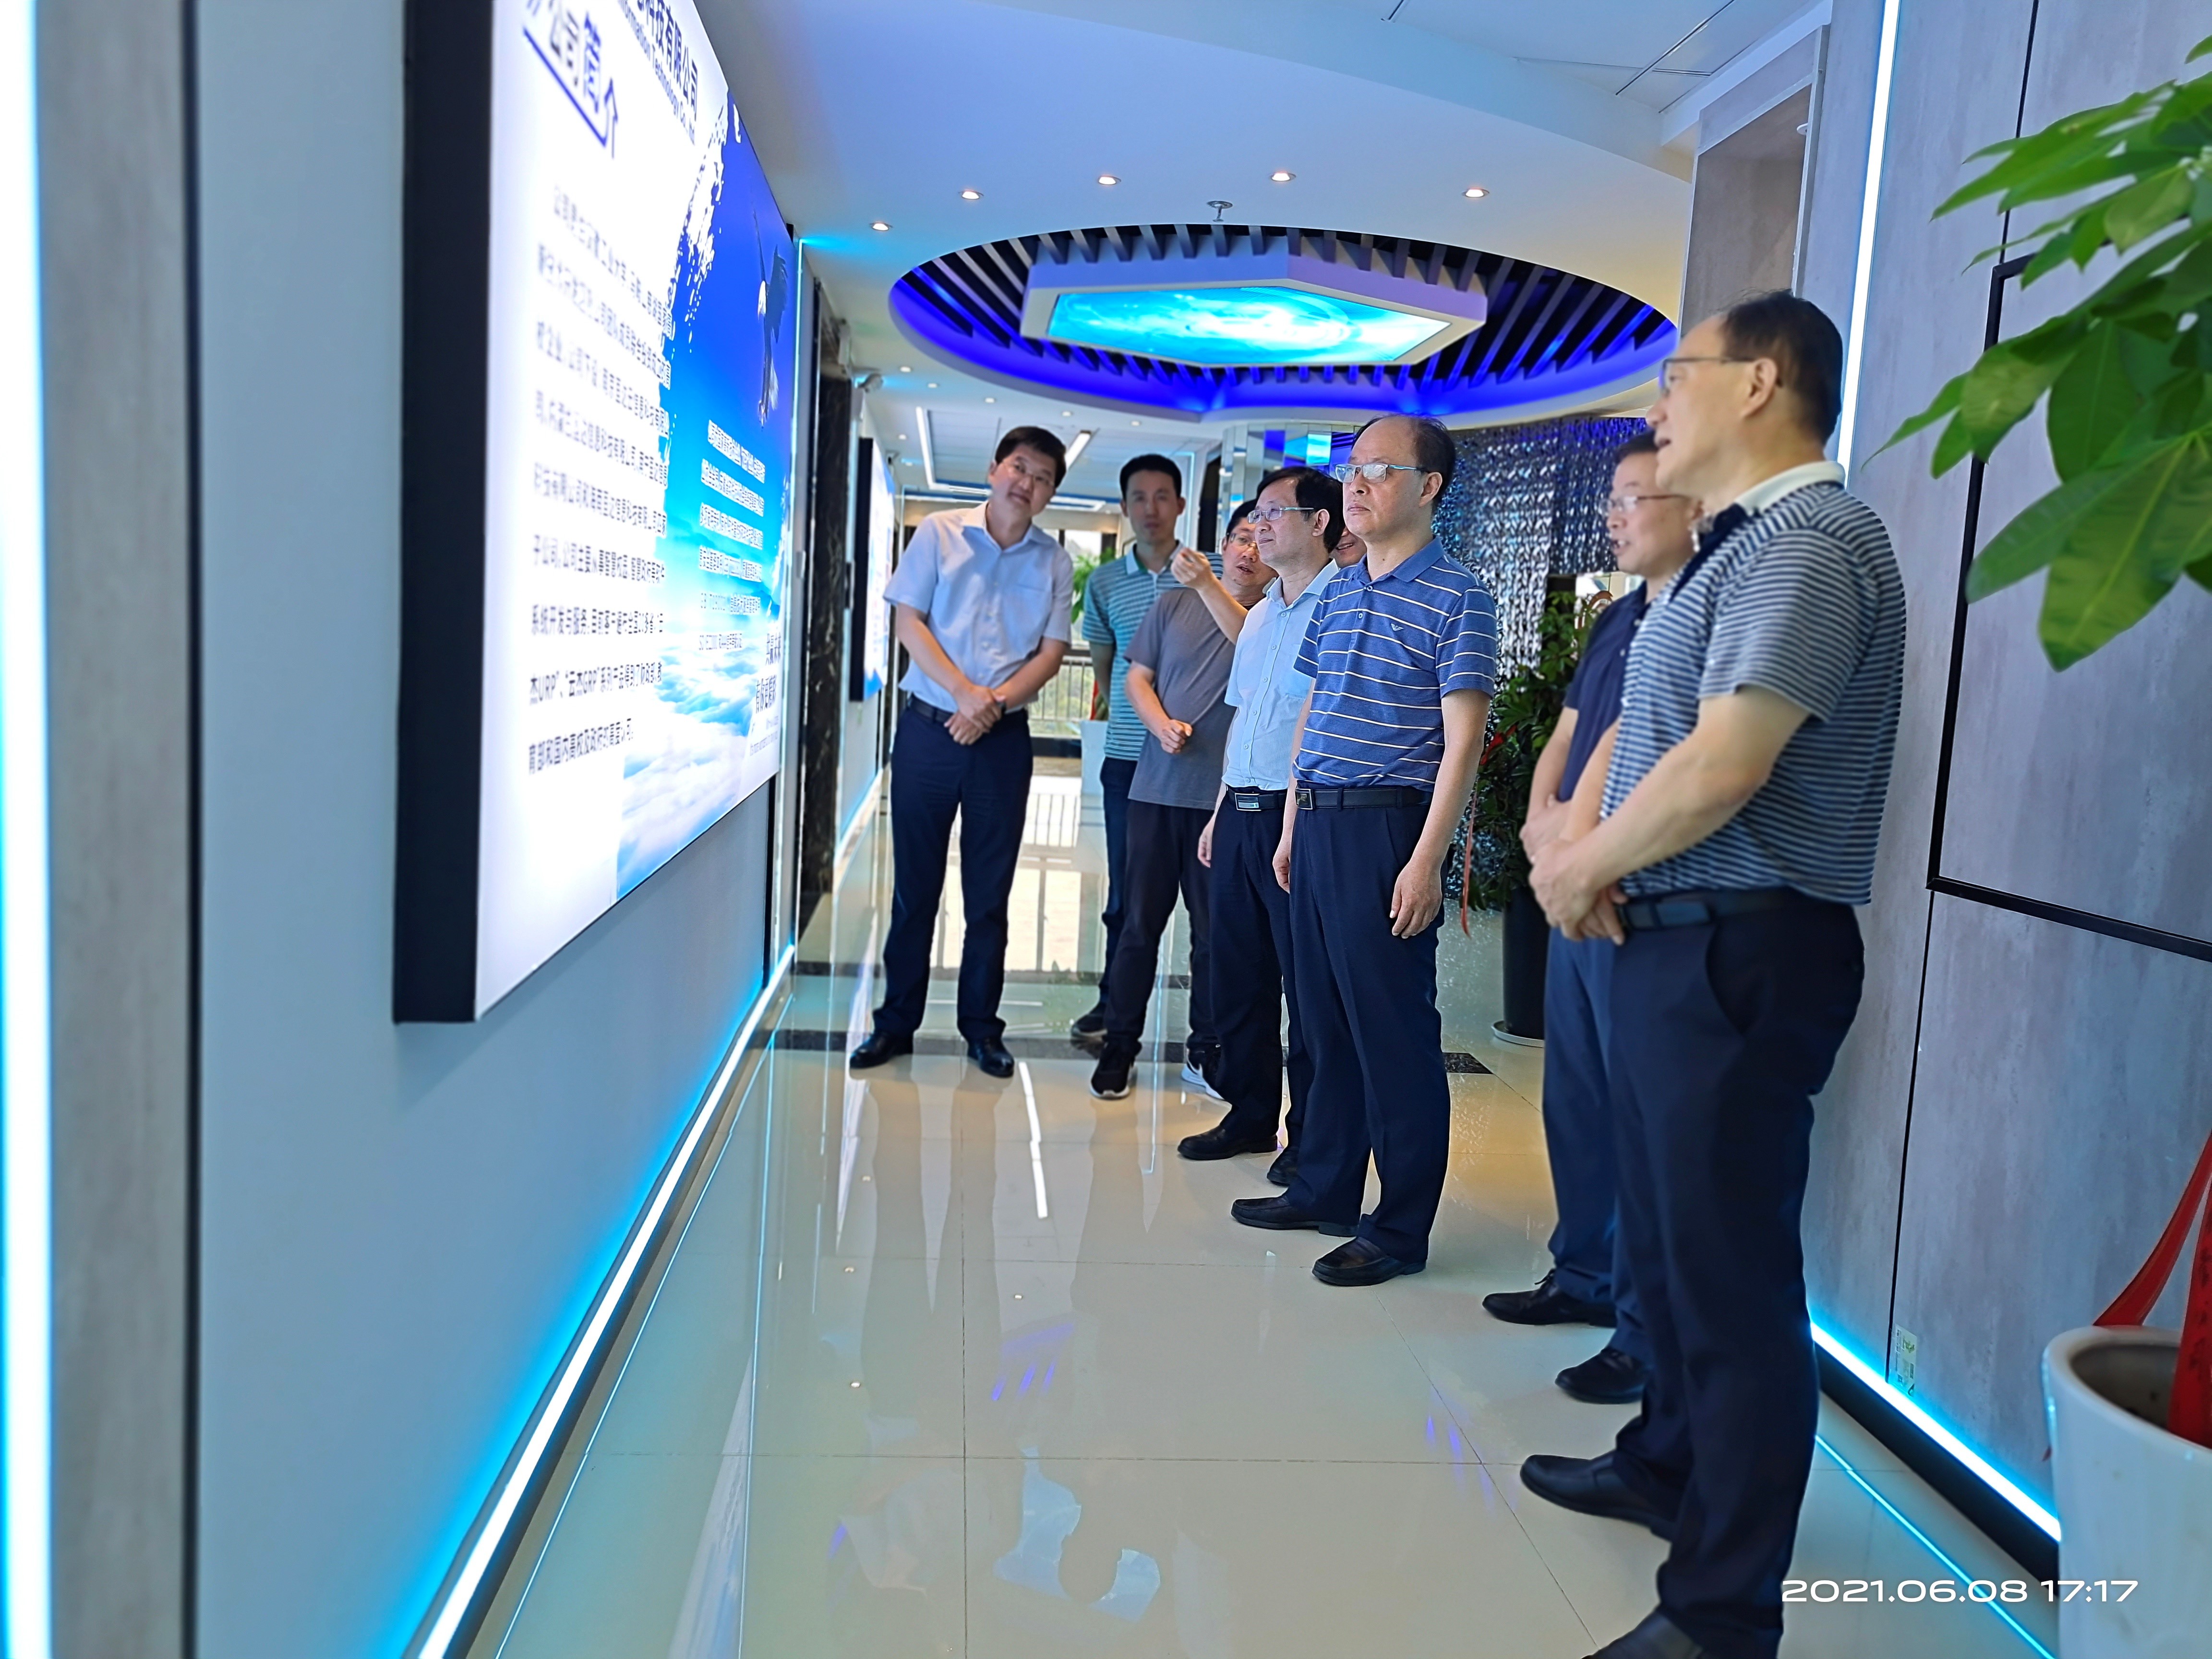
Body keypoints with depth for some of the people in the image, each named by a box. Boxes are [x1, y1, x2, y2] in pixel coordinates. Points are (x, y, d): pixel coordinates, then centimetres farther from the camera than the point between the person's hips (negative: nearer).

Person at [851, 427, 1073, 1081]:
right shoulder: (940, 533, 2)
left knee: (990, 893, 7)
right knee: (914, 884, 6)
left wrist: (995, 704, -13)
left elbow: (1051, 652, 3)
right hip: (928, 728, -1)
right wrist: (963, 692, -14)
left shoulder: (1055, 562, 6)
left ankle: (982, 1026, 18)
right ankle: (896, 1021, 16)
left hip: (1004, 738, 1)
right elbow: (908, 619, -3)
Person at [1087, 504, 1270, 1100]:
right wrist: (1161, 726, -6)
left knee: (1215, 929, 6)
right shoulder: (1176, 604, 10)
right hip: (1157, 786, 2)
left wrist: (1208, 584, -26)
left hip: (1225, 797, -1)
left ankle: (1205, 1051, 19)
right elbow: (1138, 678, 9)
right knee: (1141, 921, 5)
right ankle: (1119, 1045, 15)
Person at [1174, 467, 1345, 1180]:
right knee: (1238, 976, 13)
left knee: (1306, 982, 0)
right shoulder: (1258, 617, 19)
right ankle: (1250, 1115, 26)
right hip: (1238, 812, 8)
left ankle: (1310, 1136, 12)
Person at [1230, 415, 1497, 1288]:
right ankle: (1324, 1189, 28)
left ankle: (1401, 1229, 10)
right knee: (1326, 1021, 15)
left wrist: (1426, 861, -18)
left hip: (1387, 826, -7)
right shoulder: (1339, 592, 15)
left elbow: (1462, 741, -12)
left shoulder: (1456, 599, -7)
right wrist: (1292, 825, 16)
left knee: (1394, 1032, -1)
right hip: (1318, 823, 8)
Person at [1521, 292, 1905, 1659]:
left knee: (1731, 1275, -2)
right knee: (1668, 1236, 21)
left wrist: (1578, 869, -8)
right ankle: (1669, 1465, 40)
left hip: (1739, 949, -10)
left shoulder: (1810, 541, -14)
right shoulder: (1748, 546, 18)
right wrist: (1598, 871, -1)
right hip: (1673, 937, 10)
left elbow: (1718, 770, -23)